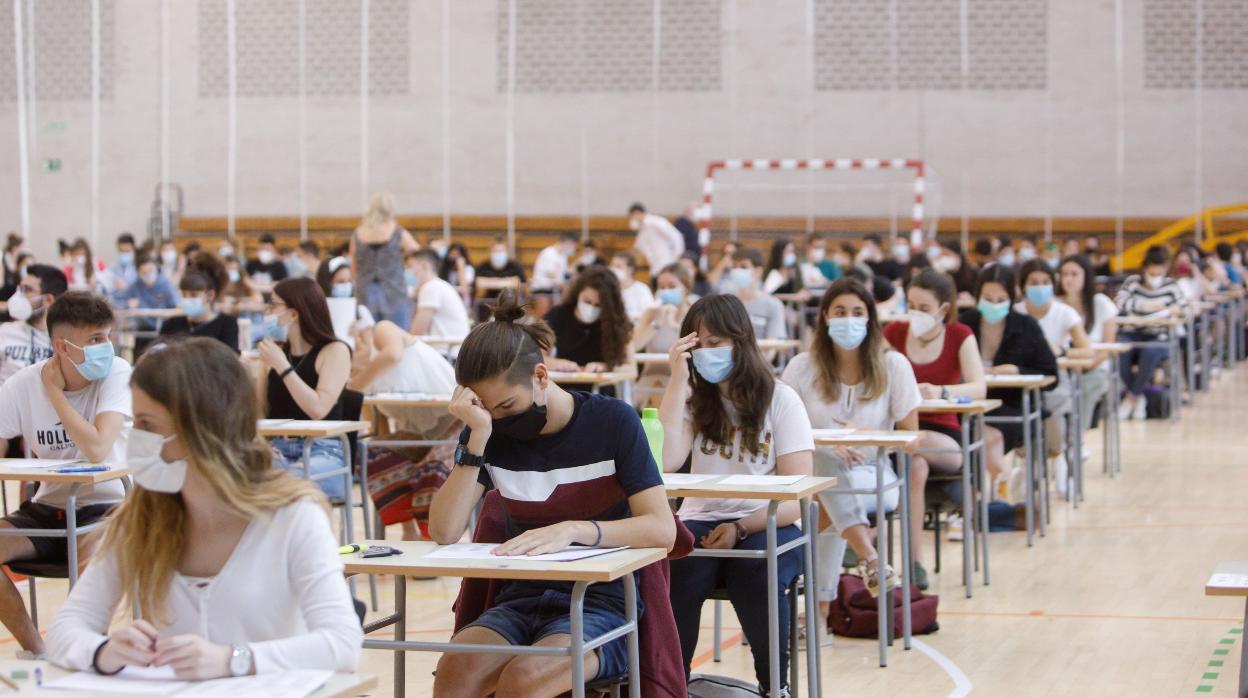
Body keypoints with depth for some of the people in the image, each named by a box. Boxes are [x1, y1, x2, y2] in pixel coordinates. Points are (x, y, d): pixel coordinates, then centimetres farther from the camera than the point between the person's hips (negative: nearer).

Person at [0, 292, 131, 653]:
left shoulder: (117, 373, -14)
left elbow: (97, 450, -26)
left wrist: (54, 391, -17)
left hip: (104, 506, -4)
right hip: (47, 508, 4)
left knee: (89, 553, -35)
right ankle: (36, 650, -2)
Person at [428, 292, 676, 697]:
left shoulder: (613, 421, -5)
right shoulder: (491, 433, 3)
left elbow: (662, 529, -14)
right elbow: (445, 532, -8)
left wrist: (573, 530, -28)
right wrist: (477, 437, -17)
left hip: (601, 602, -3)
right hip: (522, 599, 3)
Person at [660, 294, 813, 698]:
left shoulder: (780, 400, 0)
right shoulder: (694, 398, 10)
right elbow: (666, 461, -11)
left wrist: (740, 529, -21)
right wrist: (678, 378, -10)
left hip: (766, 526, -2)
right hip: (701, 521, 2)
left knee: (756, 574, -35)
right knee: (675, 570, -32)